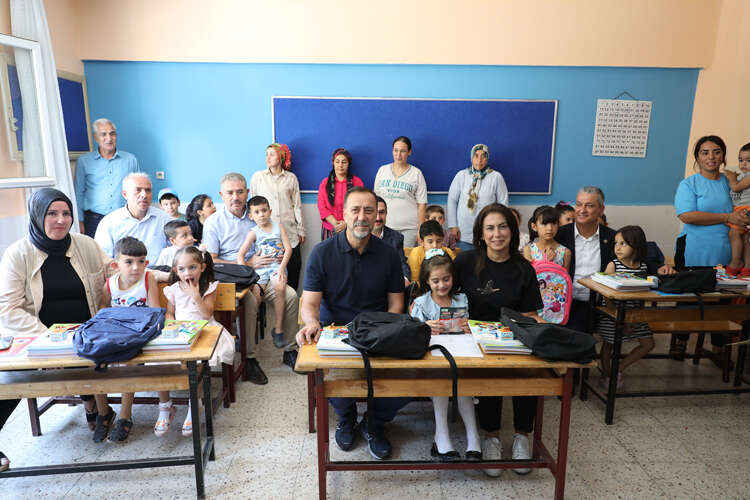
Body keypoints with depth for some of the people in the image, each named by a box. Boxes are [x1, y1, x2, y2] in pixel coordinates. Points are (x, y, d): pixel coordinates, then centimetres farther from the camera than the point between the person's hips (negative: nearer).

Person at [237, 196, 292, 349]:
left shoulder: (278, 227, 8)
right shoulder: (253, 233, 5)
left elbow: (288, 249, 3)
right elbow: (240, 254, 0)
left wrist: (282, 267, -10)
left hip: (277, 266, 0)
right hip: (259, 269, 0)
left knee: (279, 287, -30)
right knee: (254, 297, -22)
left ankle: (278, 329, -16)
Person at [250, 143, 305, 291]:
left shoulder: (291, 178, 9)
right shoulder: (258, 176, 9)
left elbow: (297, 205, 10)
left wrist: (301, 230, 9)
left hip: (290, 232, 0)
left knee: (294, 267, 0)